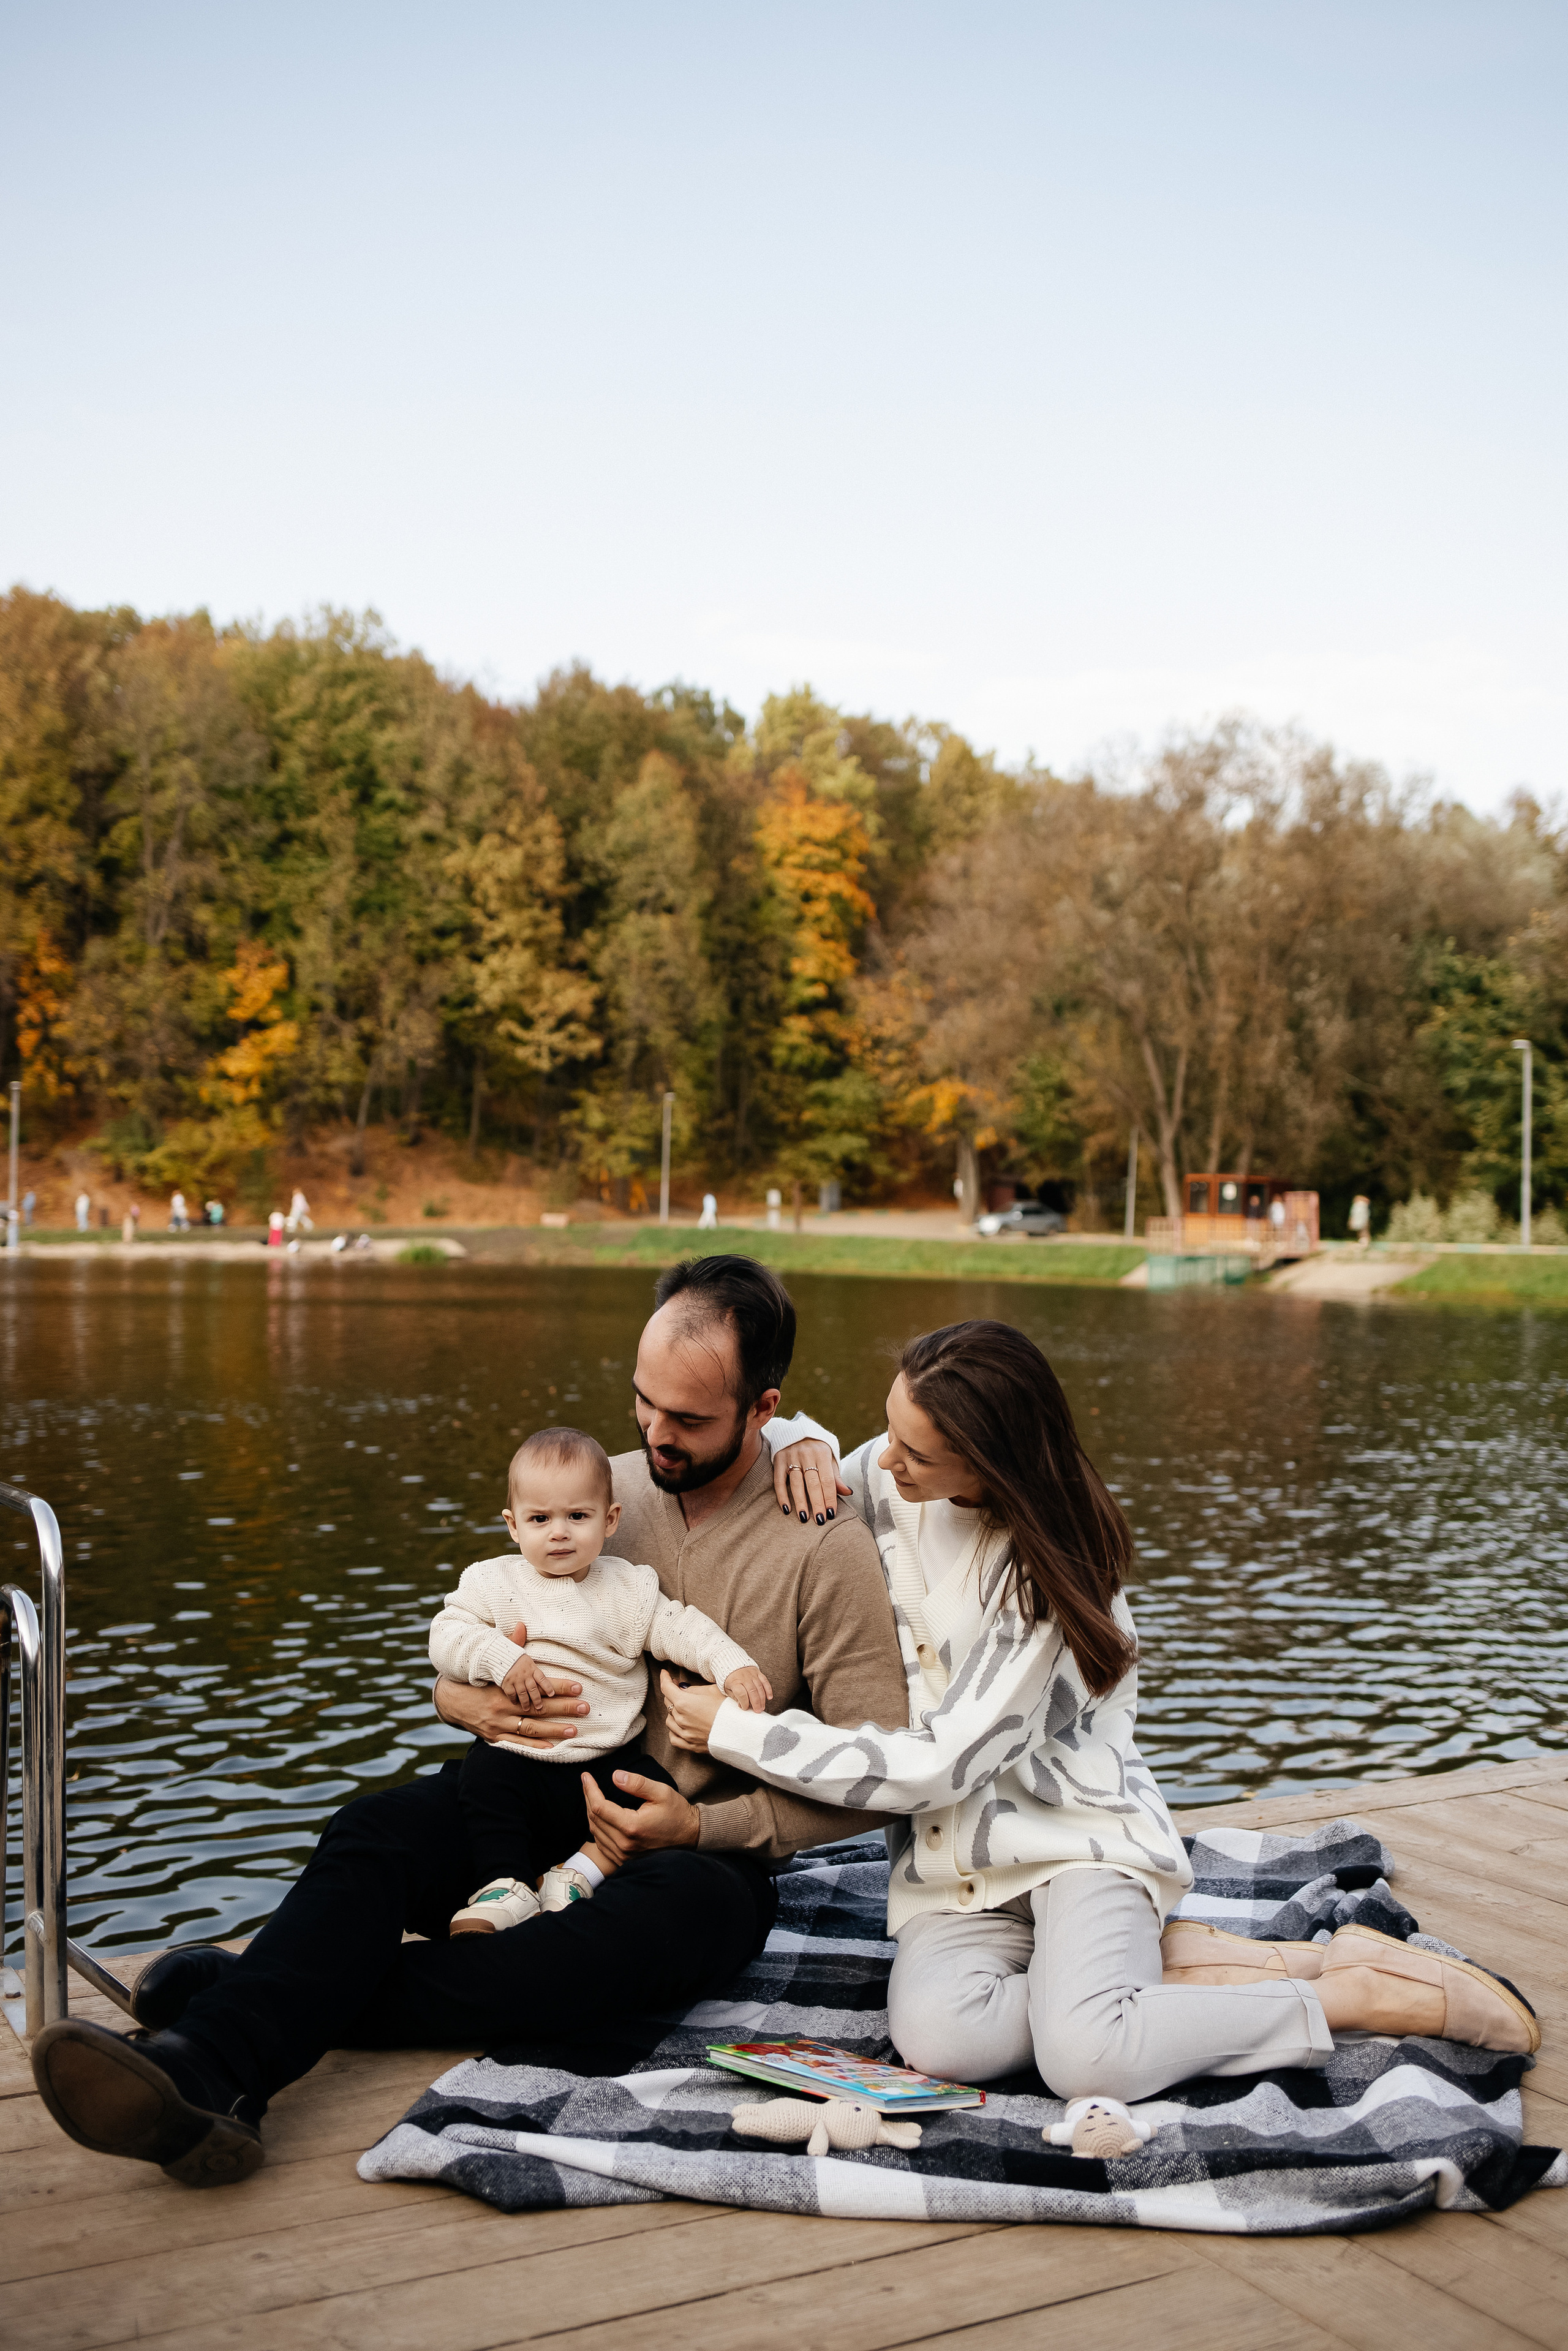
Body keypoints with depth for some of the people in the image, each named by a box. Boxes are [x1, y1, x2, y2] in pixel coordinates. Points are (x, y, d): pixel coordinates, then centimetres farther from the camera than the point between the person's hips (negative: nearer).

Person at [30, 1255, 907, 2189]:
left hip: (709, 1855, -4)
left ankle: (275, 2000, -38)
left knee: (673, 1912, -39)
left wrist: (700, 1826, -18)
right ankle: (205, 2075, -48)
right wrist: (471, 1699, -9)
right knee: (375, 1831, -23)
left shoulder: (824, 1547, -8)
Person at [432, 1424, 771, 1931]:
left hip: (607, 1761, 2)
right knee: (484, 1772, -31)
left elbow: (682, 1629, 3)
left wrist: (734, 1666, -13)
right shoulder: (493, 1582, 5)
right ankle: (507, 1889, -25)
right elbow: (446, 1636, -3)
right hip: (517, 1754, -2)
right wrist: (499, 1658, -21)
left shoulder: (629, 1588, 7)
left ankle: (580, 1876, -14)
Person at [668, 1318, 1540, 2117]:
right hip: (954, 1848, 5)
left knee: (1087, 2059, -33)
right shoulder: (904, 1480, -3)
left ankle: (1365, 1993, -12)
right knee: (940, 2036, -28)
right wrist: (801, 1446, -8)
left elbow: (936, 1766, -23)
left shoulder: (1046, 1575, -20)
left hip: (1074, 1830, -5)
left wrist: (734, 1729, -18)